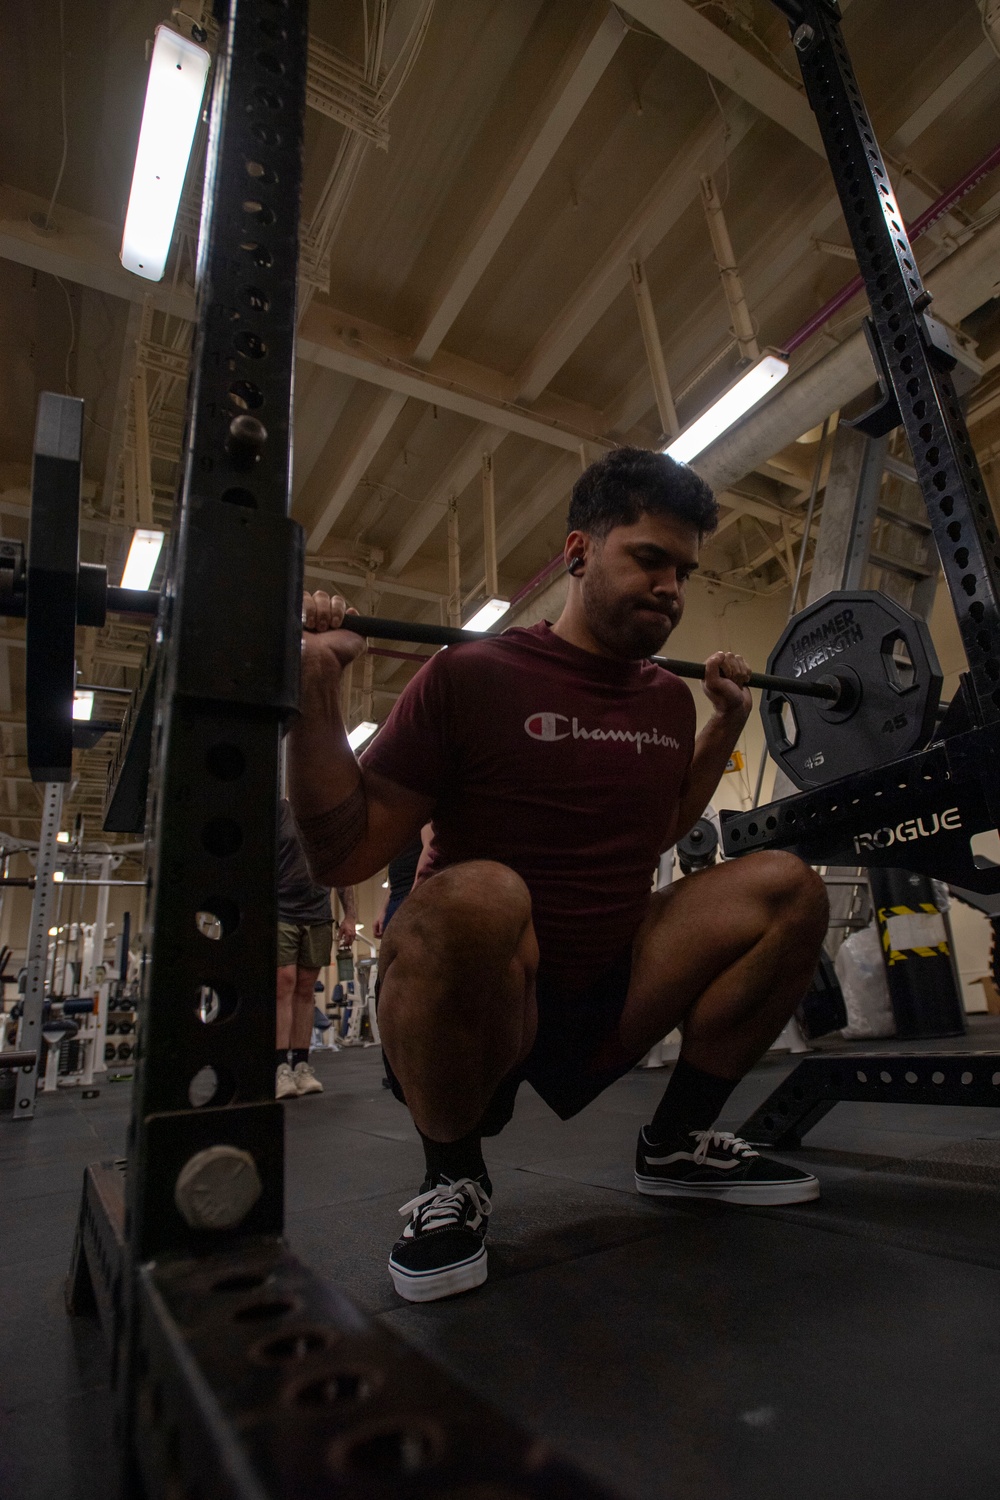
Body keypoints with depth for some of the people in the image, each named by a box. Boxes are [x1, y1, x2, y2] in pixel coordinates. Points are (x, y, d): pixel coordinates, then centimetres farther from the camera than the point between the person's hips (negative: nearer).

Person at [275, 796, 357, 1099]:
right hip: (281, 913, -3)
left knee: (306, 989, 6)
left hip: (318, 917, 3)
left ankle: (301, 1065, 10)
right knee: (284, 983, -8)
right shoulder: (278, 811, 0)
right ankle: (281, 1067, -3)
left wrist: (350, 917, 7)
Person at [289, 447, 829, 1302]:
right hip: (464, 1007, -5)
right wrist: (315, 695, -22)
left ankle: (679, 1141, 9)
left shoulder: (670, 699, 6)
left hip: (610, 999, 6)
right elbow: (344, 856, -12)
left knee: (789, 886, -7)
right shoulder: (471, 676, -13)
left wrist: (729, 723, 16)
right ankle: (452, 1179, -8)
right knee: (475, 894, -38)